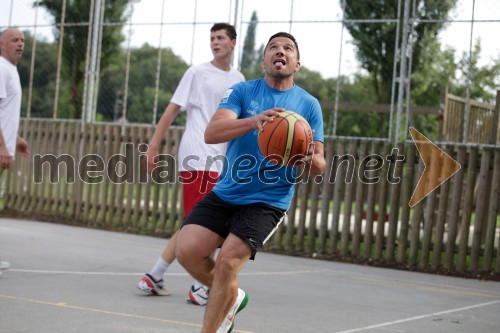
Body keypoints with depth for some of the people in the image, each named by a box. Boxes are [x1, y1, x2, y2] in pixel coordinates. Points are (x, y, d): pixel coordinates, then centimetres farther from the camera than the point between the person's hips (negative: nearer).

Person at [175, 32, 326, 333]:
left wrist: (309, 159, -24)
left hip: (269, 201, -2)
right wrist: (253, 121, -36)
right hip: (226, 193, 2)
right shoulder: (243, 91, 0)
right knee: (187, 249, -12)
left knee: (227, 262, -17)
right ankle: (232, 298, 17)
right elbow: (212, 133, -17)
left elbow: (319, 166, 2)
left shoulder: (309, 104, 1)